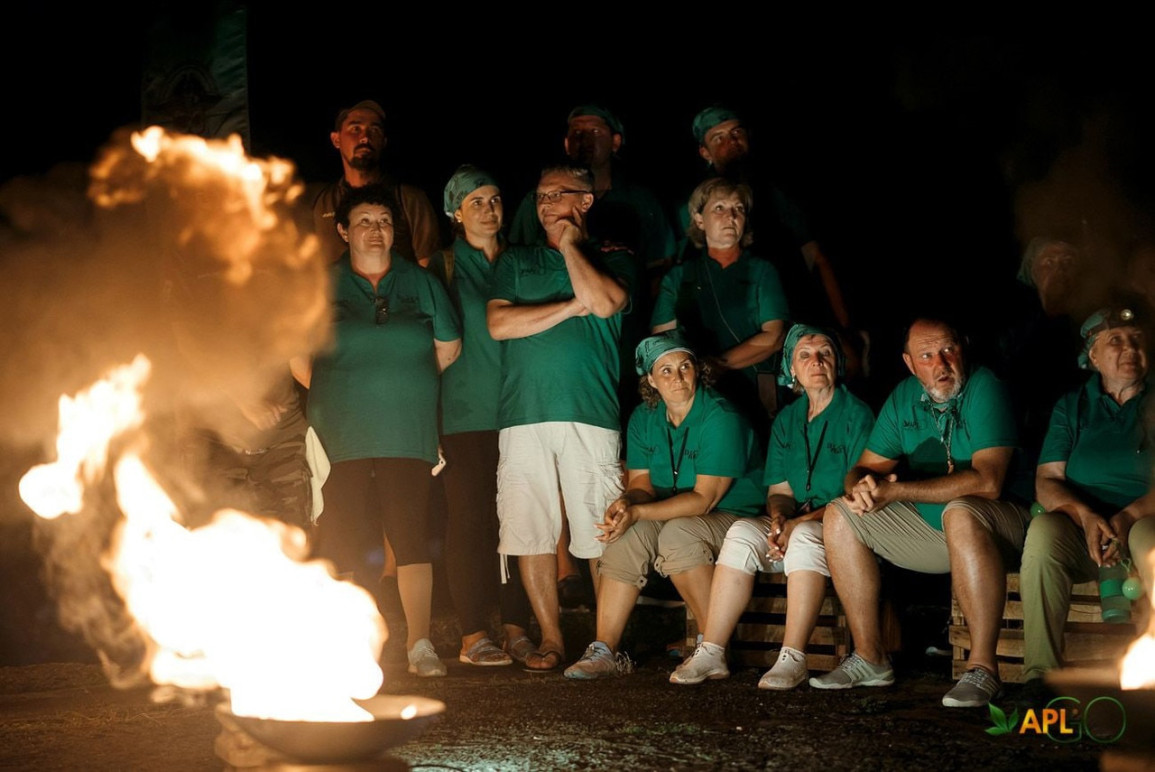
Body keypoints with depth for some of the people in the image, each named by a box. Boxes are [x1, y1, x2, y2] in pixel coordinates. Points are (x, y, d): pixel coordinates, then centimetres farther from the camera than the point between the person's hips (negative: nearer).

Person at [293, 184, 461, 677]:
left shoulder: (421, 284, 11)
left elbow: (448, 350, 16)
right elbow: (297, 357, 13)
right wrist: (335, 394, 7)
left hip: (407, 435, 0)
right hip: (342, 437, 0)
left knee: (410, 534, -9)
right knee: (351, 541, -2)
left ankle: (420, 645, -8)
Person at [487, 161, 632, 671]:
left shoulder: (611, 261, 14)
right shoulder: (515, 262, 20)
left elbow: (604, 303, -8)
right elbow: (499, 323, 4)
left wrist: (570, 245, 5)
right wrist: (571, 306, 0)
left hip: (591, 416, -2)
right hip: (523, 416, 2)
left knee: (602, 535, -4)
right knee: (529, 533, -1)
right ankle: (550, 640, 9)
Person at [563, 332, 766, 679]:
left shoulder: (721, 418, -18)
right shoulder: (643, 419, 4)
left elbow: (703, 500, -22)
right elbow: (640, 482, 4)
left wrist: (638, 512, -30)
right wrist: (626, 502, -22)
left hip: (735, 518, -6)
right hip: (674, 516, 6)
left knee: (678, 534, -34)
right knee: (629, 535, -23)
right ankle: (605, 651, -22)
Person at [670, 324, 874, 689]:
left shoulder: (855, 414, -5)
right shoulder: (786, 420, 13)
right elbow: (778, 491, 11)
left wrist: (799, 523, -22)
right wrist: (779, 519, -14)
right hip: (796, 522, 5)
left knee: (805, 536, -36)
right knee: (743, 531, -23)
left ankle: (793, 659, -34)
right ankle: (711, 654, -25)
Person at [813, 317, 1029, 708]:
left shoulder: (984, 388, -17)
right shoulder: (904, 397, 5)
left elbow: (987, 482, -28)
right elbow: (864, 468, 7)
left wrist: (894, 491, -28)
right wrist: (860, 488, -21)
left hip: (1002, 524, -7)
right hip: (930, 527, 7)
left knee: (960, 513, -39)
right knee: (840, 515, -4)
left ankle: (983, 666, -30)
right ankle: (869, 658, -1)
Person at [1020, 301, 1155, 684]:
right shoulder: (1073, 404, 17)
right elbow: (1046, 480, 6)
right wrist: (1086, 517, -15)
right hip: (1081, 527, 2)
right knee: (1044, 529, -32)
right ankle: (1039, 677, -34)